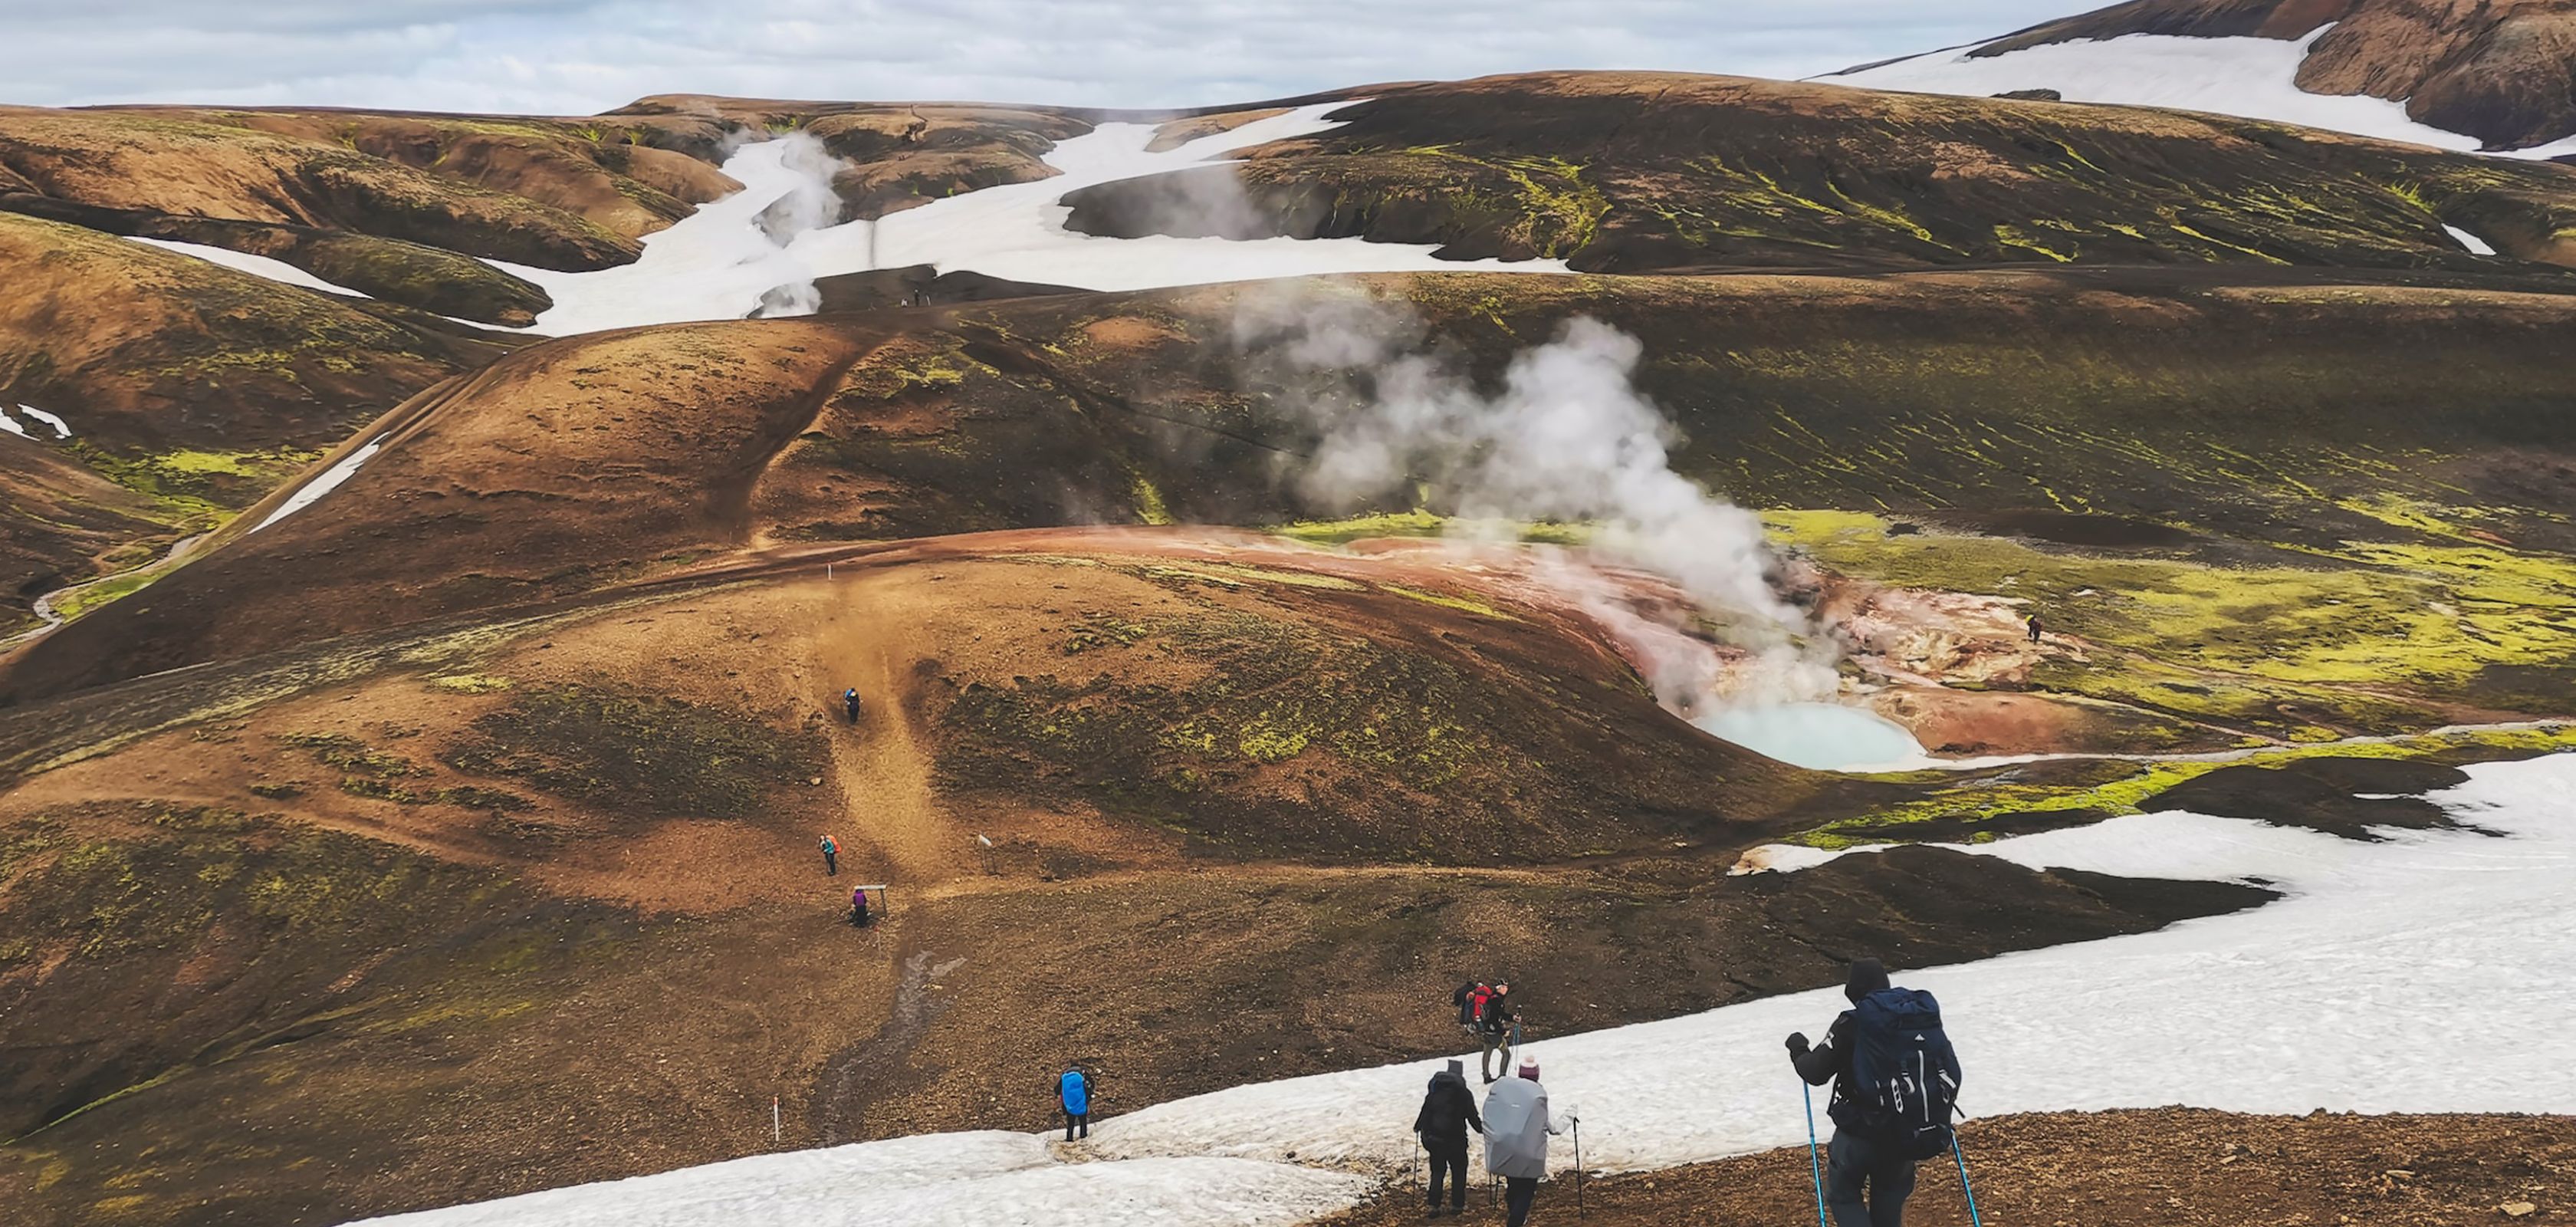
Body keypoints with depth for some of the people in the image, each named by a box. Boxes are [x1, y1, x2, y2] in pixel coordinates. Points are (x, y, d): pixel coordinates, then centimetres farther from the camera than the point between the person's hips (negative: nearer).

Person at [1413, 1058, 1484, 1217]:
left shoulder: (1434, 1092, -2)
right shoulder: (1464, 1094, -10)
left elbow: (1425, 1112, 5)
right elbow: (1473, 1118, -7)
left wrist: (1418, 1127, 22)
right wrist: (1482, 1128, 11)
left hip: (1434, 1140, 3)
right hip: (1456, 1141, -3)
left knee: (1437, 1172, 13)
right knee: (1458, 1172, 13)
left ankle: (1433, 1205, 8)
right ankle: (1457, 1205, 17)